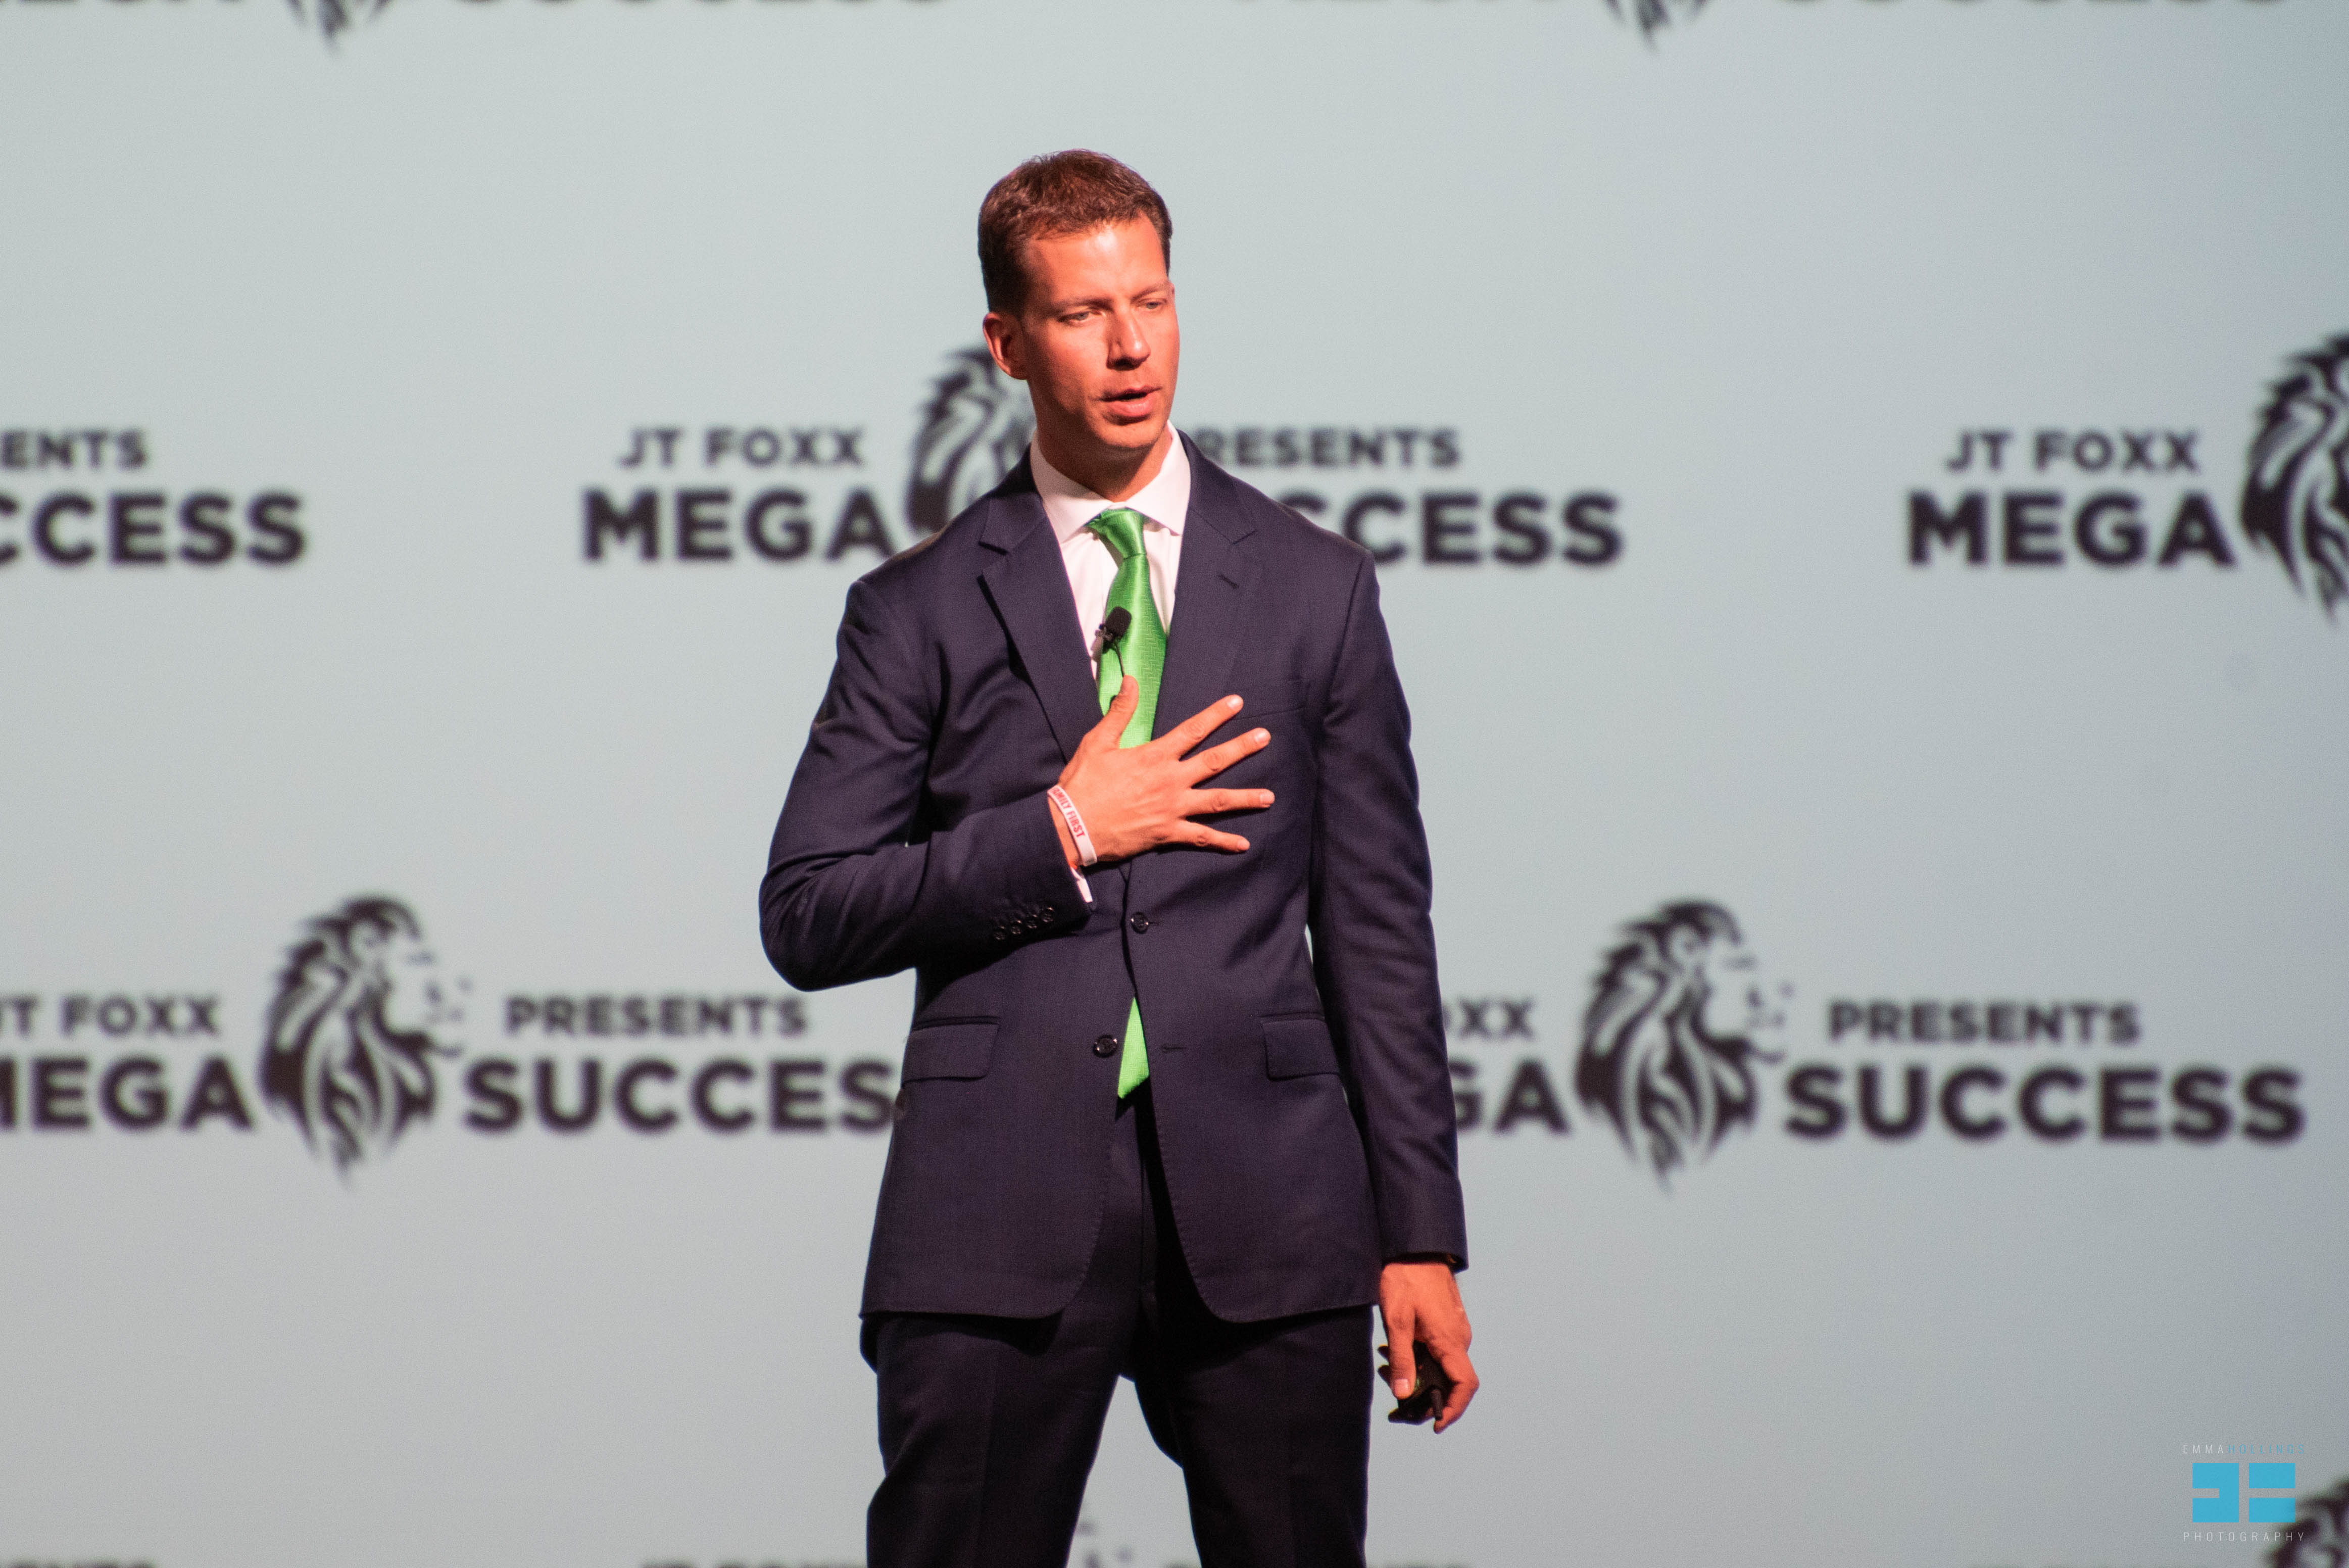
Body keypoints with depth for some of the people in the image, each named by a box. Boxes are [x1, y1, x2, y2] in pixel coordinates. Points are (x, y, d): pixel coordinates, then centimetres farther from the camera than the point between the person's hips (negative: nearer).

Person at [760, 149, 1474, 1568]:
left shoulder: (1315, 587, 11)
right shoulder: (920, 611, 7)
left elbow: (1378, 923, 9)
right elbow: (807, 918, 2)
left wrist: (1422, 1236, 5)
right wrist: (1059, 835, -9)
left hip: (1263, 1205, 1)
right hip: (1000, 1227, -1)